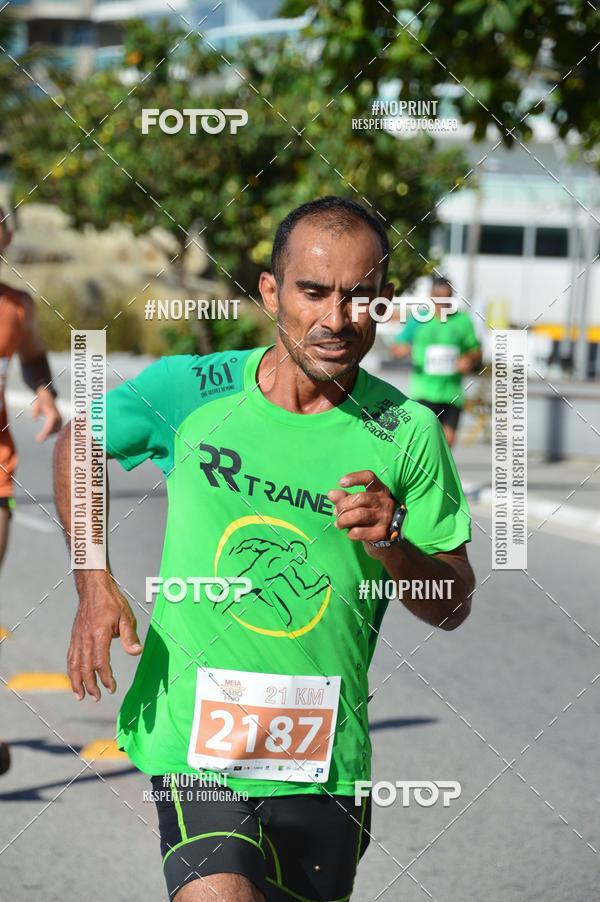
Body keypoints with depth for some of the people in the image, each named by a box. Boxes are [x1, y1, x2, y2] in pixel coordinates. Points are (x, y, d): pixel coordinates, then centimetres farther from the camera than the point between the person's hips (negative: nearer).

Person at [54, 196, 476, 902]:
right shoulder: (187, 390, -4)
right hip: (191, 737, -2)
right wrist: (94, 586, 4)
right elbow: (80, 442, 16)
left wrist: (391, 544, -16)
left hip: (323, 759, 2)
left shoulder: (407, 433, -3)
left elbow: (453, 607, 4)